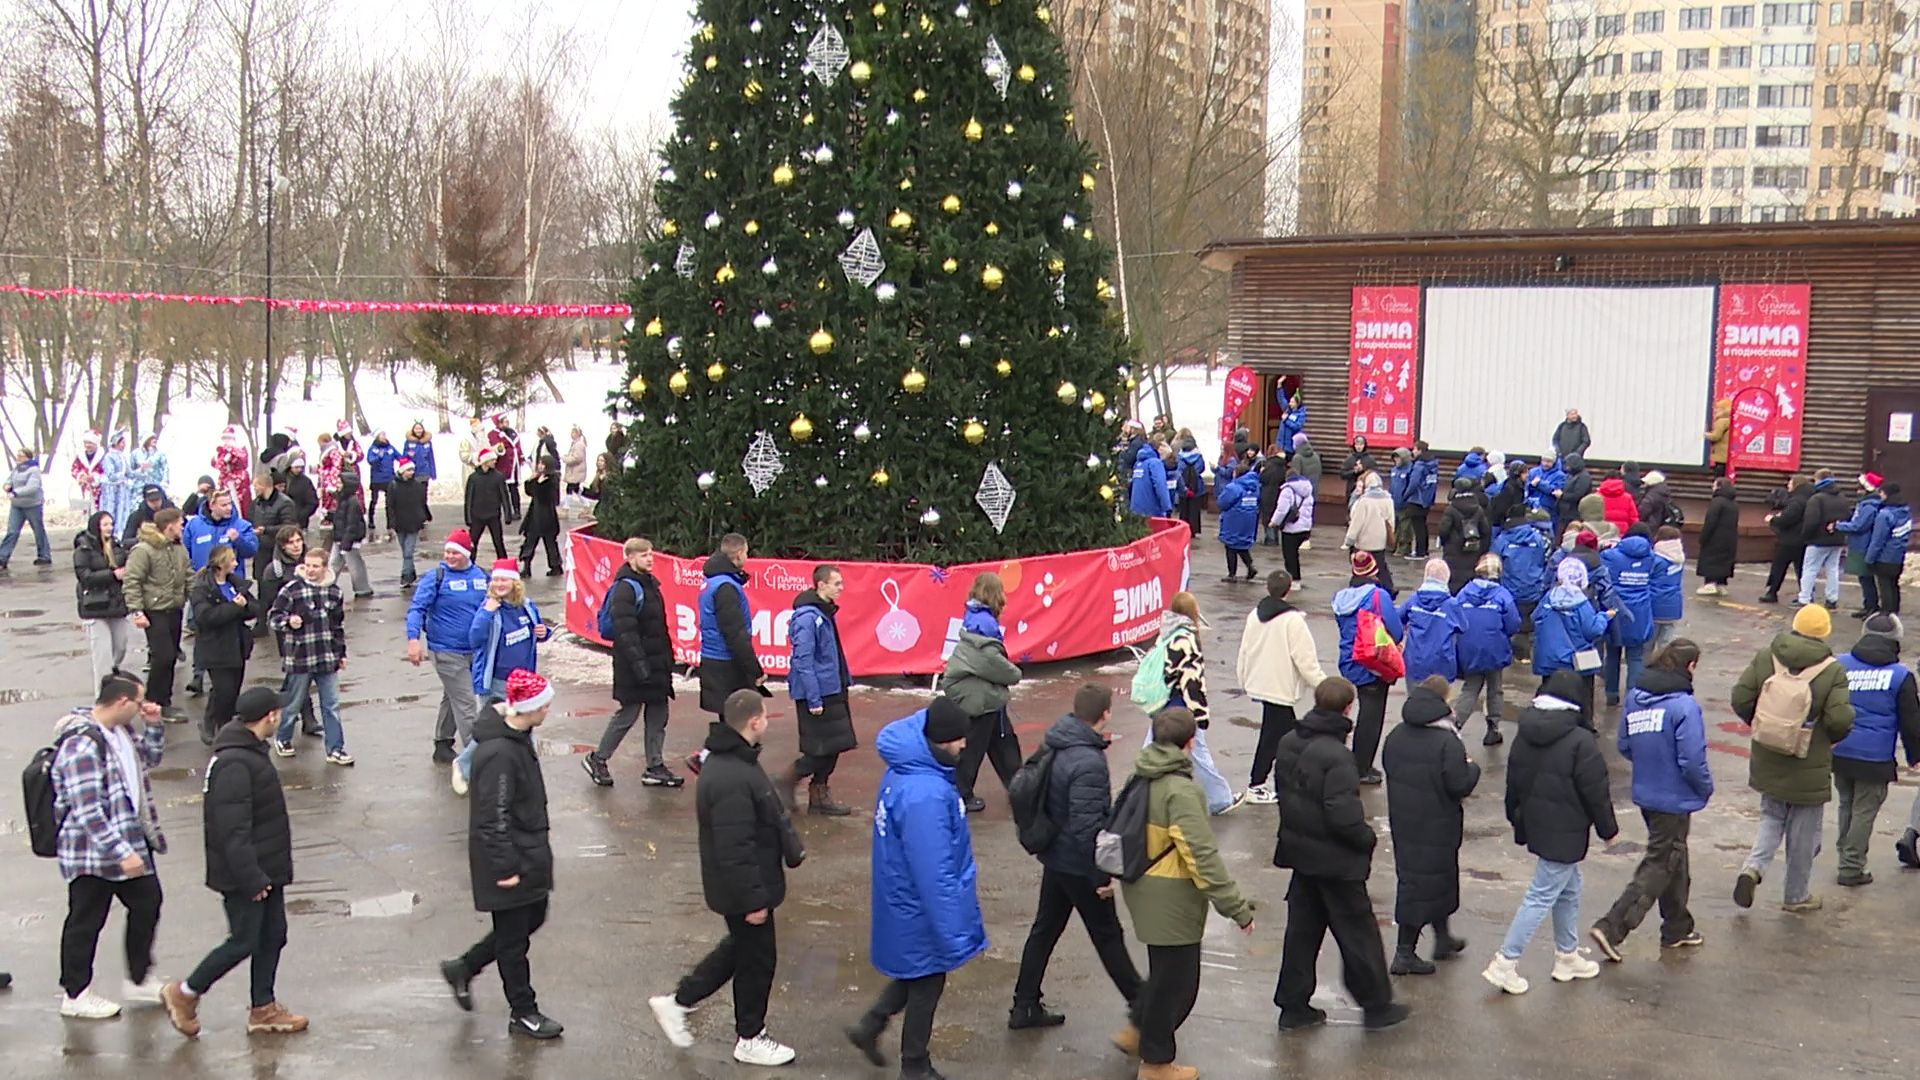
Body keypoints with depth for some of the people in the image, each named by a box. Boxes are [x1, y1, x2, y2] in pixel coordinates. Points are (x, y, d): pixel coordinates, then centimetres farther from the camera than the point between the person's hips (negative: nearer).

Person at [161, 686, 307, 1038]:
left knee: (273, 936, 13)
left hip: (264, 870, 10)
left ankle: (264, 1009, 23)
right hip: (243, 876, -10)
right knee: (244, 941, -1)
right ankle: (185, 993, 15)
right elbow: (233, 829, -26)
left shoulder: (251, 752, 10)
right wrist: (251, 877, -23)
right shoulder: (234, 764, -24)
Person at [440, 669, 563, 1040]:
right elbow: (494, 818, -25)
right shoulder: (499, 754, -28)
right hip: (508, 859, -10)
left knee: (533, 917, 21)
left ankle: (464, 968, 35)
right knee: (513, 936, 6)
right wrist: (506, 867, -20)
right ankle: (523, 1013, 22)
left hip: (528, 852, 10)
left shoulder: (516, 736, 2)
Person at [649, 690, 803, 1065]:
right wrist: (753, 899, -23)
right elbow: (735, 850, -29)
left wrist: (789, 844, 21)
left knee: (739, 947, 26)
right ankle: (749, 1039, 27)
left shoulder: (728, 757, 2)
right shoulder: (733, 781, -32)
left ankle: (677, 1002, 34)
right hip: (743, 889, -10)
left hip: (743, 883, 10)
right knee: (756, 960, 8)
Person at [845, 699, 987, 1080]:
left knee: (916, 975, 28)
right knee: (927, 985, 13)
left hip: (906, 901, 8)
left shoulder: (905, 771, -5)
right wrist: (954, 931, -23)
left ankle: (870, 1026, 36)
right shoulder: (924, 795, -34)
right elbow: (934, 873, -30)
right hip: (922, 910, -8)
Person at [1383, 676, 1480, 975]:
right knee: (1425, 882, 3)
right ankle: (1405, 953, 7)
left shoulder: (1396, 736, 1)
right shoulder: (1447, 741, -20)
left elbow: (1387, 767, 12)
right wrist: (1472, 768, -2)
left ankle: (1442, 938, 36)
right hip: (1436, 825, -7)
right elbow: (1459, 785, -21)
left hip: (1402, 822, 7)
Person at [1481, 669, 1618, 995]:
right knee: (1543, 896, -1)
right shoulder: (1580, 741, -20)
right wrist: (1608, 829, -1)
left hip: (1534, 825, 8)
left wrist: (1517, 819, 25)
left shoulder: (1524, 735, 3)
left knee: (1569, 891, 22)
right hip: (1565, 833, -8)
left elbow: (1513, 783, 12)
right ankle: (1505, 963, -1)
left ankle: (1567, 956, 32)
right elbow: (1595, 791, -14)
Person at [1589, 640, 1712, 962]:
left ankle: (1677, 930, 36)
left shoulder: (1635, 697, 0)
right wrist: (1706, 789, -4)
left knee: (1675, 862, 23)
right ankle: (1611, 928, -5)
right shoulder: (1684, 706, -22)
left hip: (1645, 794, 8)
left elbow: (1625, 746, 7)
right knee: (1659, 867, 2)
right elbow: (1692, 761, -22)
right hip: (1675, 800, -8)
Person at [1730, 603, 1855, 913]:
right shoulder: (1832, 670, -14)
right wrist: (1830, 739, 3)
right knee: (1803, 832, 12)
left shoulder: (1765, 657, -5)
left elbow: (1740, 699, -5)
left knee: (1772, 817, 20)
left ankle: (1753, 866, -4)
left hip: (1767, 759, 3)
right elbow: (1841, 719, -19)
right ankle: (1797, 896, 24)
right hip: (1809, 767, -3)